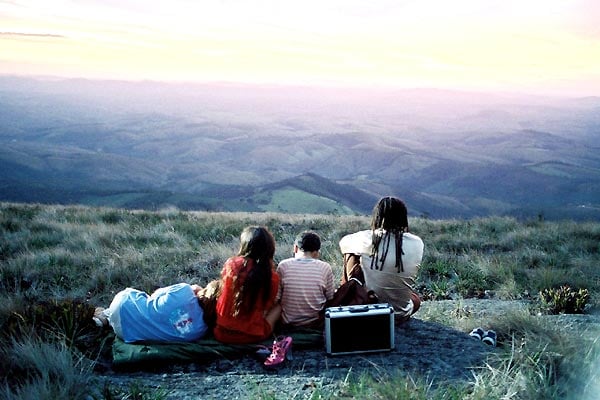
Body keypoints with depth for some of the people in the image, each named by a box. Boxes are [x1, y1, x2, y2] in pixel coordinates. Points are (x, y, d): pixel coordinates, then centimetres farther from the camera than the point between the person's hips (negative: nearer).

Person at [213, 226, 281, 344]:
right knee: (277, 307, 24)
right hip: (253, 337, 1)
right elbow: (267, 305, 1)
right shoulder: (272, 278, -13)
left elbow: (223, 290, 4)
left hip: (222, 334, 0)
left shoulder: (230, 263, -10)